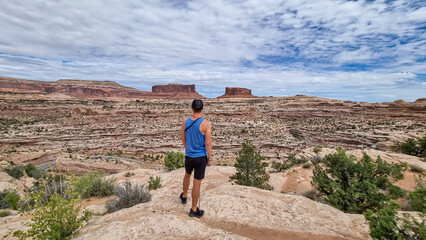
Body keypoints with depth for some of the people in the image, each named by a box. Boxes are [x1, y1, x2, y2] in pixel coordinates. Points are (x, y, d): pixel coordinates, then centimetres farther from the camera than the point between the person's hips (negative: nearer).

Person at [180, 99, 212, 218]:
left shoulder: (185, 122, -4)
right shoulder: (206, 124, -18)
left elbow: (183, 139, 8)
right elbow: (208, 143, -15)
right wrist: (209, 158, -3)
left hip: (188, 156, 5)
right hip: (200, 157, -4)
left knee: (187, 175, 29)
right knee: (197, 182, 7)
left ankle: (184, 196, 52)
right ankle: (194, 210, 22)